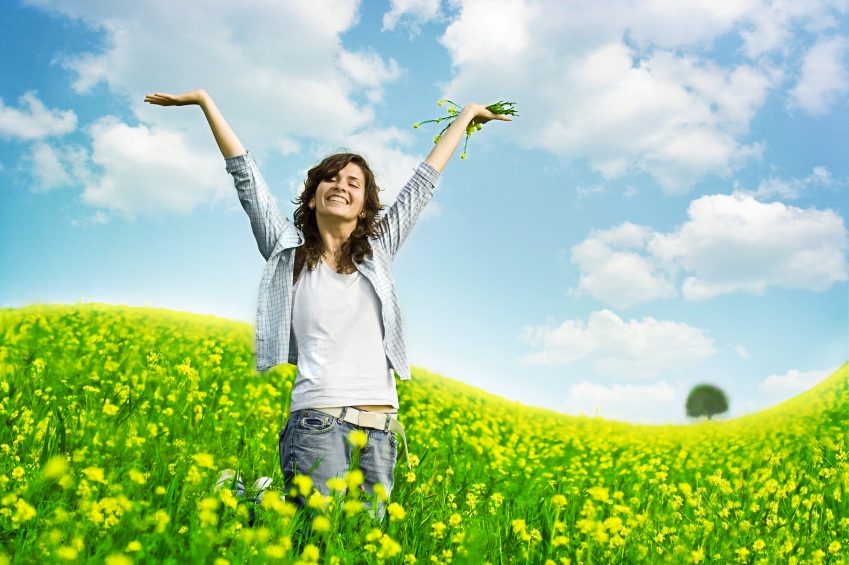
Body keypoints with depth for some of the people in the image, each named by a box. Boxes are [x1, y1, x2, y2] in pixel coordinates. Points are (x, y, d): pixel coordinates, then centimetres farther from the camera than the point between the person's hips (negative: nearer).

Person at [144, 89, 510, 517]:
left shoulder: (377, 252, 15)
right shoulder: (289, 250, 10)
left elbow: (423, 182, 20)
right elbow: (246, 176, 10)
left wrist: (467, 114, 28)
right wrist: (204, 101, 11)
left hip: (379, 426, 3)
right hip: (317, 420, -3)